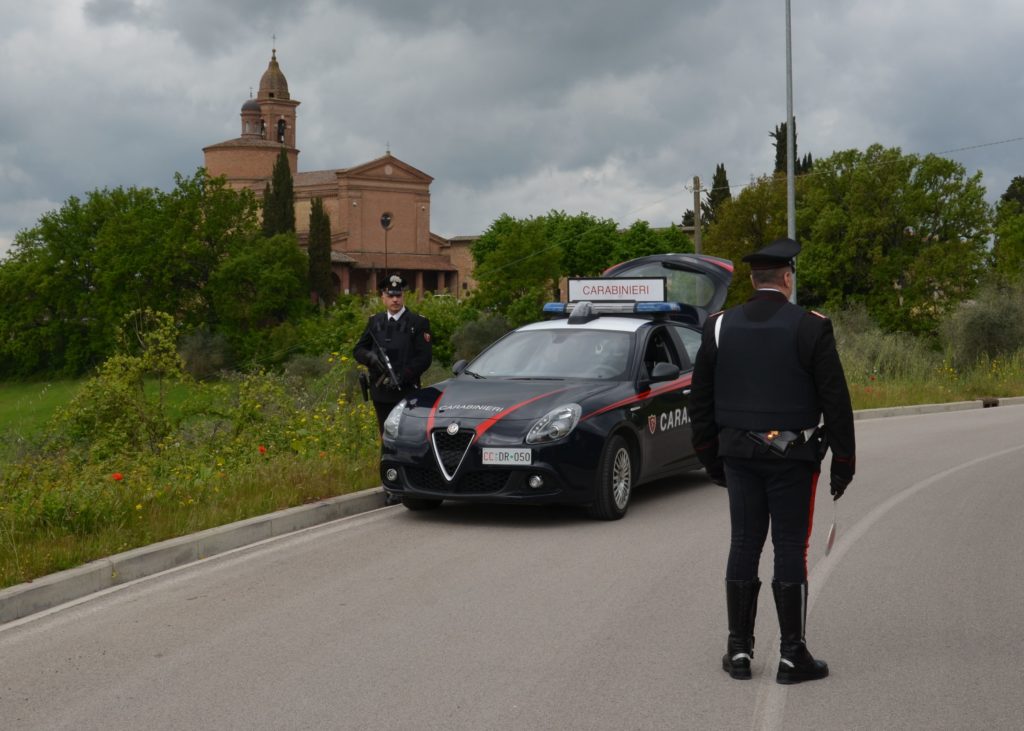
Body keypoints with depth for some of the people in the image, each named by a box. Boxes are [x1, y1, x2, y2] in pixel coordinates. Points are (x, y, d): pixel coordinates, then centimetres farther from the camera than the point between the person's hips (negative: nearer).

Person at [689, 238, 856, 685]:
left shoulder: (720, 327, 3)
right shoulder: (811, 328, -8)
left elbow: (700, 401, 7)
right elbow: (836, 401, -8)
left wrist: (711, 457, 15)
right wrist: (843, 462, 1)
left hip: (739, 456, 3)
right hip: (792, 457, -3)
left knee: (743, 548, 9)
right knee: (790, 552, 1)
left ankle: (739, 651, 13)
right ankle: (792, 656, 5)